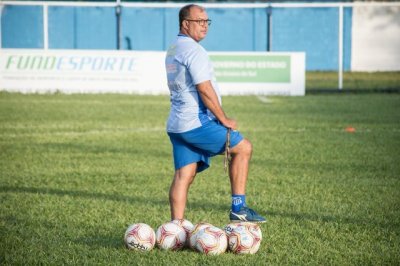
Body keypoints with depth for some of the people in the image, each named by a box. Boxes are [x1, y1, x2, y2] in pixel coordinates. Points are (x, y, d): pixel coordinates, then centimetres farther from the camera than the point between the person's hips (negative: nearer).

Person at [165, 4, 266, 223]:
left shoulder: (172, 51, 19)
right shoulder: (193, 49, -13)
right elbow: (205, 90, -19)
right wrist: (224, 119, -10)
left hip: (176, 125, 9)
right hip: (196, 123, -9)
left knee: (183, 176, 5)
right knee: (243, 148, 4)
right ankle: (238, 208, 2)